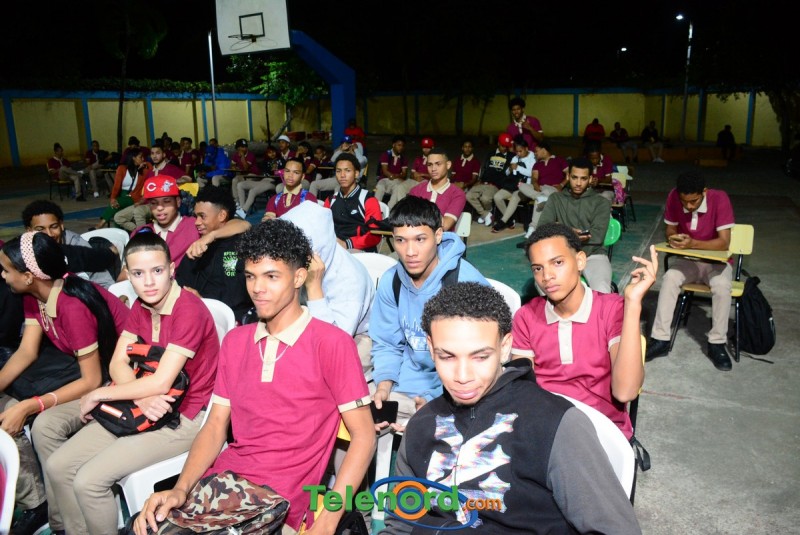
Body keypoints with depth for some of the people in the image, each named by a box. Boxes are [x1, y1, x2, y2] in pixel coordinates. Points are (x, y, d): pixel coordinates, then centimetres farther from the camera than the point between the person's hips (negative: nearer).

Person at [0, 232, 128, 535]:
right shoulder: (33, 295, -2)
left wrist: (28, 407, -28)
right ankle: (34, 503, 9)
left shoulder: (73, 306, -29)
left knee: (46, 425, -28)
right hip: (77, 368, 9)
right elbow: (26, 352, -4)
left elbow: (91, 381, -26)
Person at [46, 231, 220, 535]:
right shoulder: (141, 306, 6)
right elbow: (118, 364, 1)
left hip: (183, 418, -8)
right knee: (58, 466, 2)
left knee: (89, 480, -16)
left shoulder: (189, 311, -21)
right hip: (140, 408, 8)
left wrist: (98, 395, -11)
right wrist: (142, 397, -20)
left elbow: (161, 383, -24)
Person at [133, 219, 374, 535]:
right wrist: (181, 489, -7)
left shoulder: (332, 343, -9)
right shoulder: (234, 341, 11)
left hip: (281, 499, -5)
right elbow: (215, 426, 9)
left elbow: (363, 436, -9)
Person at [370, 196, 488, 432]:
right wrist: (384, 385, -10)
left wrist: (436, 402, -24)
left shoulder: (467, 282, -20)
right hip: (405, 384, 6)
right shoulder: (391, 281, -2)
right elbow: (386, 344, 8)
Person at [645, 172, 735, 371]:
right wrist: (673, 238, -25)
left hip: (716, 261, -2)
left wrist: (693, 243, -39)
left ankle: (717, 343, -17)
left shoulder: (719, 198, -22)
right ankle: (660, 339, -24)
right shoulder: (674, 197, -14)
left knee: (722, 286, -33)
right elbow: (669, 229, -1)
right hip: (687, 259, 2)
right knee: (669, 278, -29)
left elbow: (724, 242, -25)